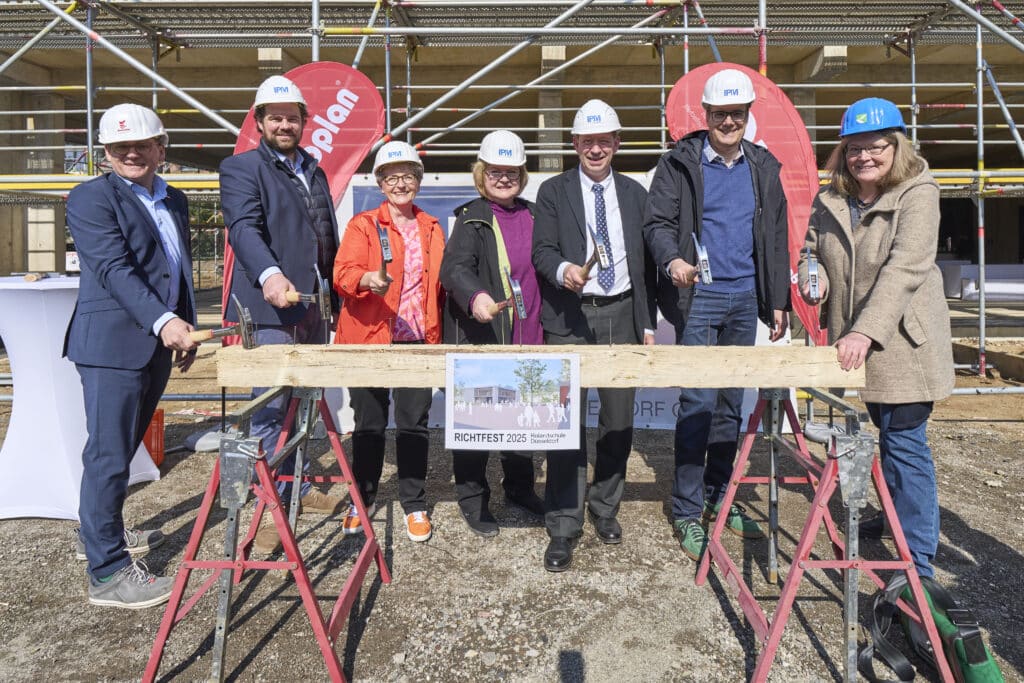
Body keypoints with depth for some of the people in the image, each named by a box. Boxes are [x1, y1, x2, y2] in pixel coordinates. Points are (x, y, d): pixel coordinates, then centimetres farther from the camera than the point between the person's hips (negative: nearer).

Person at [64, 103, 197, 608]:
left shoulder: (175, 201, 15)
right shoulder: (91, 198, -8)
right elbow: (114, 269, -20)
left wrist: (184, 330, 17)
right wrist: (163, 321, -32)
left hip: (157, 344, 8)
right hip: (113, 344, -8)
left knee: (124, 447, 19)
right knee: (108, 454, -4)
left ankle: (100, 532, 37)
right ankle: (108, 572, 4)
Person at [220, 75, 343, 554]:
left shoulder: (315, 172, 20)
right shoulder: (240, 168, -2)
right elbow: (244, 227, -20)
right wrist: (269, 274, -38)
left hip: (313, 308, 7)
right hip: (269, 307, -7)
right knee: (271, 408, -5)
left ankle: (298, 488, 28)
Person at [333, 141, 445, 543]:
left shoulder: (432, 228, 13)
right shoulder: (363, 225, 2)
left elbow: (440, 282, 18)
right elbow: (343, 272, -12)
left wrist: (439, 328, 5)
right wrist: (368, 278, -33)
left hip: (418, 341, 2)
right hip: (370, 338, -2)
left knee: (414, 423, 4)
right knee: (369, 423, 6)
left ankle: (414, 505, 17)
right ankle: (363, 499, 24)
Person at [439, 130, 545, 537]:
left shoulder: (532, 215, 12)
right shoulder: (472, 219, -6)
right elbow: (454, 267, -21)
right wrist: (475, 296, -40)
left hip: (526, 336, 6)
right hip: (480, 338, -6)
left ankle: (520, 487, 36)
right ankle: (472, 499, 18)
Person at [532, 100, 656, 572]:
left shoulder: (634, 194, 13)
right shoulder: (553, 191, 6)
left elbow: (645, 263, 13)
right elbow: (541, 250, -3)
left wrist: (648, 324, 9)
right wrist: (562, 269, -26)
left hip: (622, 315, 3)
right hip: (570, 318, -3)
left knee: (619, 419, 9)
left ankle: (605, 509, 27)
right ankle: (563, 528, 3)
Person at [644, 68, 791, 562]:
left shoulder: (763, 166, 12)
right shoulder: (680, 162, 0)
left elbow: (776, 238, 14)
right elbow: (657, 222, -6)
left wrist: (779, 301, 10)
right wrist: (673, 260, -27)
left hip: (745, 299, 5)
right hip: (699, 298, -4)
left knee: (731, 404, 10)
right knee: (698, 403, -6)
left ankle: (718, 497, 24)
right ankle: (687, 512, 5)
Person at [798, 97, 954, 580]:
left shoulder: (917, 195, -14)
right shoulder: (830, 200, 3)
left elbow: (905, 268, -25)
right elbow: (811, 249, 16)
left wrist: (865, 331, -35)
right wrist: (812, 277, -8)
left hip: (903, 341, -6)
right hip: (853, 342, 6)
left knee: (904, 442, -5)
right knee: (886, 433, 21)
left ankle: (918, 562, 3)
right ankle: (897, 517, 42)